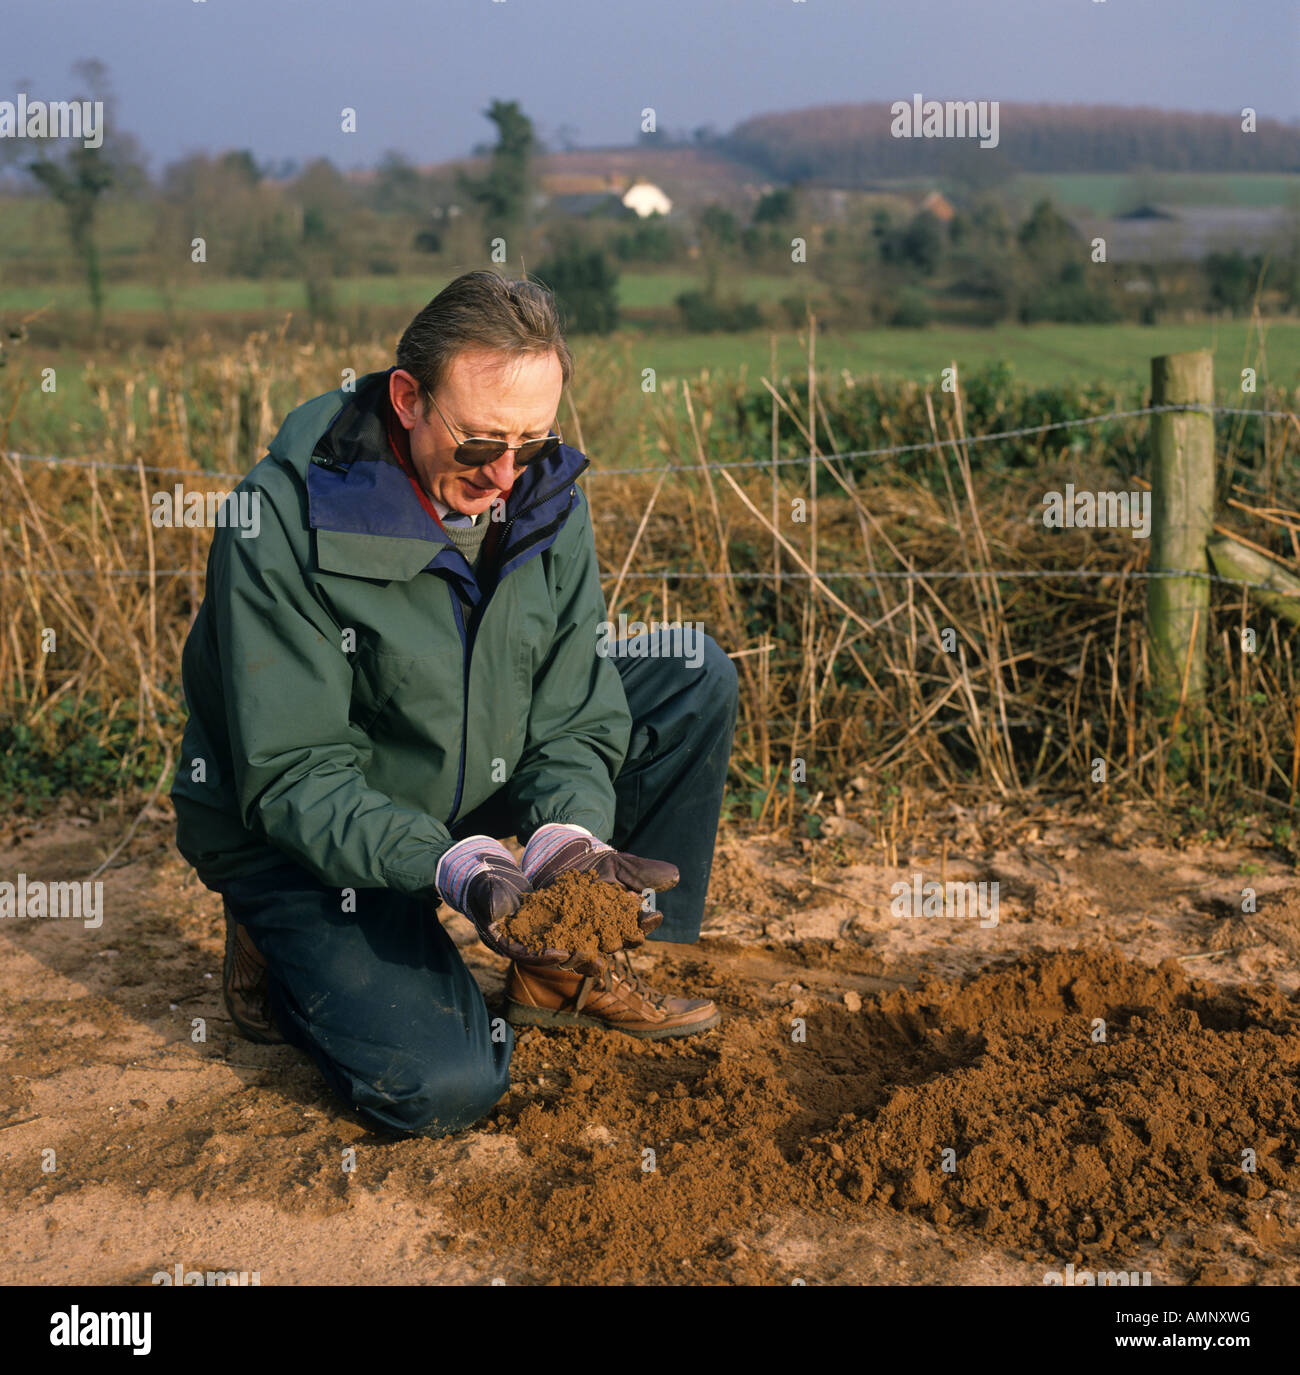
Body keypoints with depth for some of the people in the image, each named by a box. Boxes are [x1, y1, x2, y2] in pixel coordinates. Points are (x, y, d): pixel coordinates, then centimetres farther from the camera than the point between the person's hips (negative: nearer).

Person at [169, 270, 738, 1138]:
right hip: (302, 839, -6)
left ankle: (566, 975, 4)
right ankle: (283, 949, 9)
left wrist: (568, 836, -28)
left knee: (696, 682, -5)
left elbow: (573, 716, -7)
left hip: (475, 789, 6)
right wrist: (455, 867, -38)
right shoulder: (285, 520, -27)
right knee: (446, 1085, -23)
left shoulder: (548, 497, -9)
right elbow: (292, 780, -25)